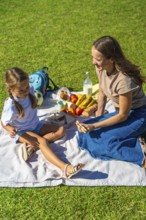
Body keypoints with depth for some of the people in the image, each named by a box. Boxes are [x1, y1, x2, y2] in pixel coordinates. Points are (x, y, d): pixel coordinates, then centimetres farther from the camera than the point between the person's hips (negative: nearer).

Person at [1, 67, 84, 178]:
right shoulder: (11, 105, -26)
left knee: (61, 130, -6)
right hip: (21, 131, -7)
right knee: (42, 142, -34)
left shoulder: (29, 91, -10)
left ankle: (33, 145, -21)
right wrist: (10, 129, -32)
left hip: (36, 125, 7)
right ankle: (65, 167, -53)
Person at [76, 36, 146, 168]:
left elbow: (123, 115, -23)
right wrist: (97, 118, 3)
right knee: (85, 132, -2)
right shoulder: (101, 68, -11)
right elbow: (102, 93, 7)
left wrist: (94, 126, -23)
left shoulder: (124, 79, -32)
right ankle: (132, 139, -1)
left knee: (97, 142, -20)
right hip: (120, 111, 8)